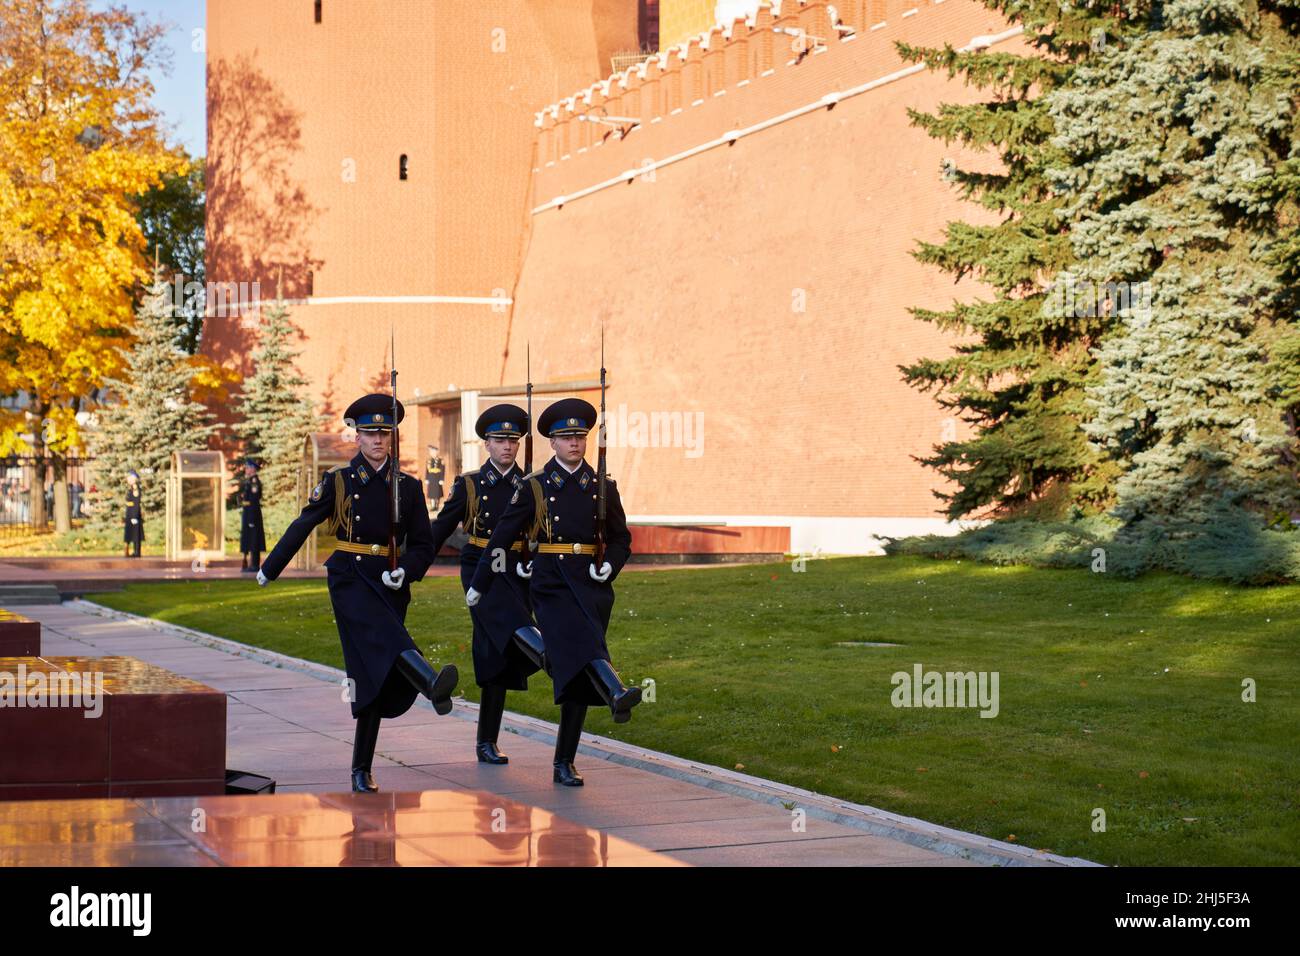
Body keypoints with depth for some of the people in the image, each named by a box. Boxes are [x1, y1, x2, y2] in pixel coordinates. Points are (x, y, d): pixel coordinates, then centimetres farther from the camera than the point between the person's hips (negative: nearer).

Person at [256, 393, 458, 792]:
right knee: (386, 640, -32)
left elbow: (422, 546, 9)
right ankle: (432, 684, -63)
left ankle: (361, 771, 11)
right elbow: (303, 526, 12)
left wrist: (405, 571, -12)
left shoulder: (408, 486, 9)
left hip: (390, 584, 3)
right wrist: (269, 569, 19)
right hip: (350, 579, -3)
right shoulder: (339, 480, 4)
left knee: (377, 677, 3)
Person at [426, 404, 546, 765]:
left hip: (517, 572, 2)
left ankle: (487, 742, 8)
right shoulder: (468, 485, 3)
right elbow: (440, 529, 7)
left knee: (498, 657, 3)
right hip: (479, 569, -2)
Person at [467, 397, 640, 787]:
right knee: (579, 642, -32)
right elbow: (502, 536, 8)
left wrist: (610, 566, -5)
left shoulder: (603, 487, 11)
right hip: (551, 583, -3)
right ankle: (617, 694, -59)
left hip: (591, 585, 3)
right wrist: (478, 585, 11)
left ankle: (564, 763, 6)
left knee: (578, 677, 1)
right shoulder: (535, 486, 4)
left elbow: (621, 539, 17)